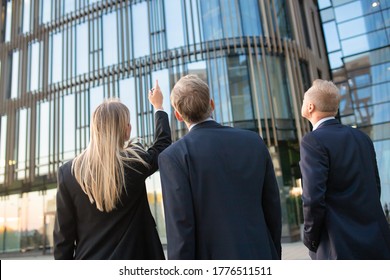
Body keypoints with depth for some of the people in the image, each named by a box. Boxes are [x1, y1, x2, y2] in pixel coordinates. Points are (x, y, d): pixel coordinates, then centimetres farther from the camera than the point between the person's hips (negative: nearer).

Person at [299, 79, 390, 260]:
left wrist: (310, 238, -6)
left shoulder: (313, 141, -14)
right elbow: (375, 187, 13)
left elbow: (313, 197, -20)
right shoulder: (362, 137, 9)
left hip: (341, 249, -7)